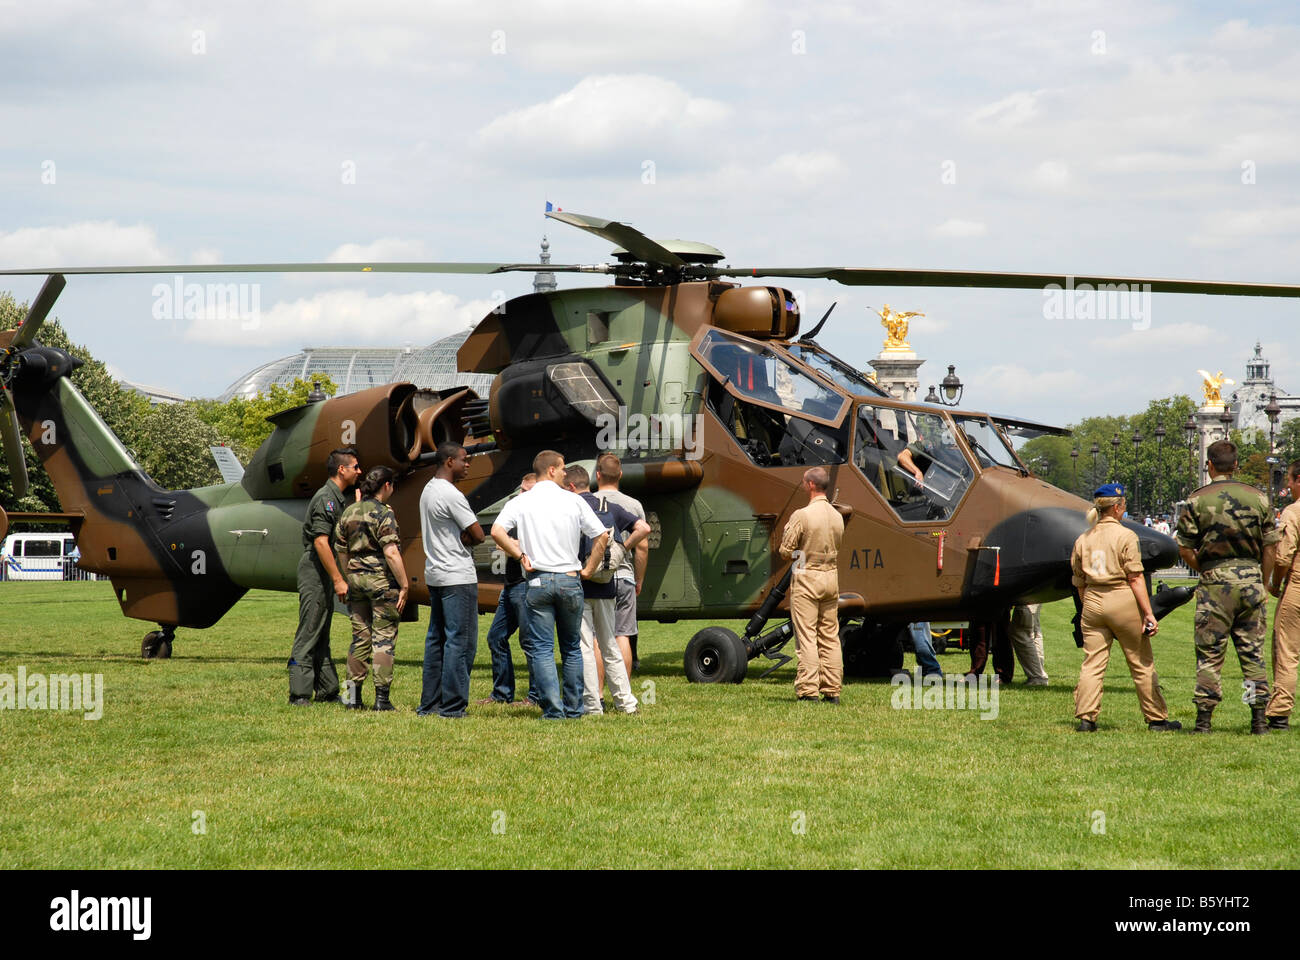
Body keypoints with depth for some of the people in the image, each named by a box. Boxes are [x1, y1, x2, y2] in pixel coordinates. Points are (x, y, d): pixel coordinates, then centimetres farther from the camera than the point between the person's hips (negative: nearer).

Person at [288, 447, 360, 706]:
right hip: (315, 571, -10)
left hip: (324, 574, 10)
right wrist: (338, 580, -22)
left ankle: (326, 691, 16)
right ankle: (299, 694, -9)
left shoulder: (337, 498, 17)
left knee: (321, 636, 12)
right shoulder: (326, 498, -15)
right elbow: (320, 542, -22)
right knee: (309, 634, -9)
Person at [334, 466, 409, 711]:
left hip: (357, 578, 6)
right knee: (384, 638, -1)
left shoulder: (349, 512, 8)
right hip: (382, 580, -6)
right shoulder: (383, 513, -12)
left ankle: (353, 694, 12)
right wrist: (404, 585, -14)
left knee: (360, 637, 13)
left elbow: (341, 551, 12)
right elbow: (391, 553, -18)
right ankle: (381, 697, -3)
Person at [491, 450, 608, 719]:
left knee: (542, 648, 1)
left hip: (538, 581, -1)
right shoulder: (573, 501, 1)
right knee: (572, 647, 14)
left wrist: (521, 556, -3)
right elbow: (601, 535, -1)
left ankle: (553, 708, -7)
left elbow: (497, 531, -13)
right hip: (569, 580, 1)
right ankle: (574, 707, 16)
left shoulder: (521, 502, 1)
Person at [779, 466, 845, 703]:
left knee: (806, 637, -4)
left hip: (806, 579, -6)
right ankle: (832, 690, 10)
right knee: (830, 637, 10)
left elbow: (786, 551, -10)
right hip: (831, 576, 6)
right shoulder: (837, 516, 6)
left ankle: (808, 690, -6)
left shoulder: (802, 515, -15)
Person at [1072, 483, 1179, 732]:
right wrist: (1148, 613, -10)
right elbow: (1135, 578, -10)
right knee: (1142, 664, 6)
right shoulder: (1125, 536, -7)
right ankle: (1156, 718, 13)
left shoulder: (1083, 539, 9)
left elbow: (1080, 583, 12)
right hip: (1122, 600, -4)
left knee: (1092, 664, 4)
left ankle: (1086, 718, -6)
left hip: (1092, 601, 4)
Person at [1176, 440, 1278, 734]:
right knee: (1253, 652, 8)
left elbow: (1184, 549, -4)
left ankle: (1204, 719, 1)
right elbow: (1270, 547, 7)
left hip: (1215, 582, -2)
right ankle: (1259, 718, 7)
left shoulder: (1197, 500, -3)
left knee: (1209, 654, 2)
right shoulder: (1257, 497, 5)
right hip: (1251, 579, 2)